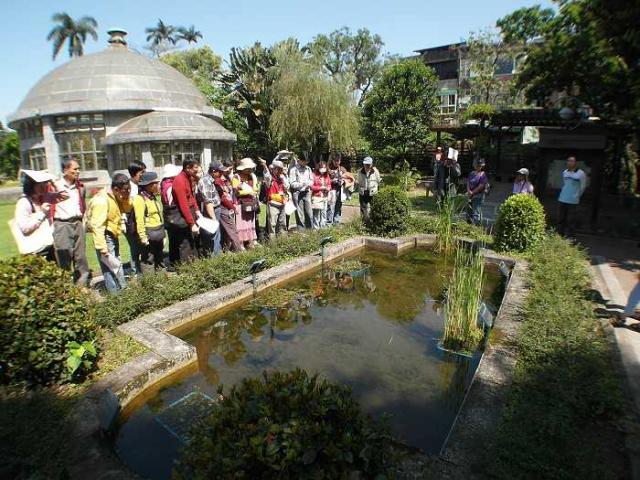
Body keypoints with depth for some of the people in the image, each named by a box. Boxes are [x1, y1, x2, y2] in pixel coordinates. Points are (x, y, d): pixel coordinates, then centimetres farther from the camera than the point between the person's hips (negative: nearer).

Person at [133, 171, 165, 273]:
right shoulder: (139, 199, -15)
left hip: (158, 234, 9)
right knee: (148, 261, -5)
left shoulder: (152, 197, 14)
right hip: (149, 235, -9)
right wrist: (143, 236, -22)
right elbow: (139, 220, -19)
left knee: (160, 259, 18)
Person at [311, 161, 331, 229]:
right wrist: (320, 187, -14)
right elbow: (311, 186, -11)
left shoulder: (326, 175, 11)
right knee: (317, 213, -7)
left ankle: (323, 227, 20)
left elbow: (329, 184, 20)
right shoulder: (314, 175, -9)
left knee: (324, 212, 10)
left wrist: (328, 188, -2)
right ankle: (316, 228, 1)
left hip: (325, 197, 6)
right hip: (316, 197, -6)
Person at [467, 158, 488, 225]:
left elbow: (481, 187, -13)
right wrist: (469, 191, -8)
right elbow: (468, 183, 9)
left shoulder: (483, 175, -6)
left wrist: (472, 193, -11)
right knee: (469, 212, 10)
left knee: (476, 213, -8)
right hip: (470, 196, 7)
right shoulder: (472, 174, 15)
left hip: (478, 196, -7)